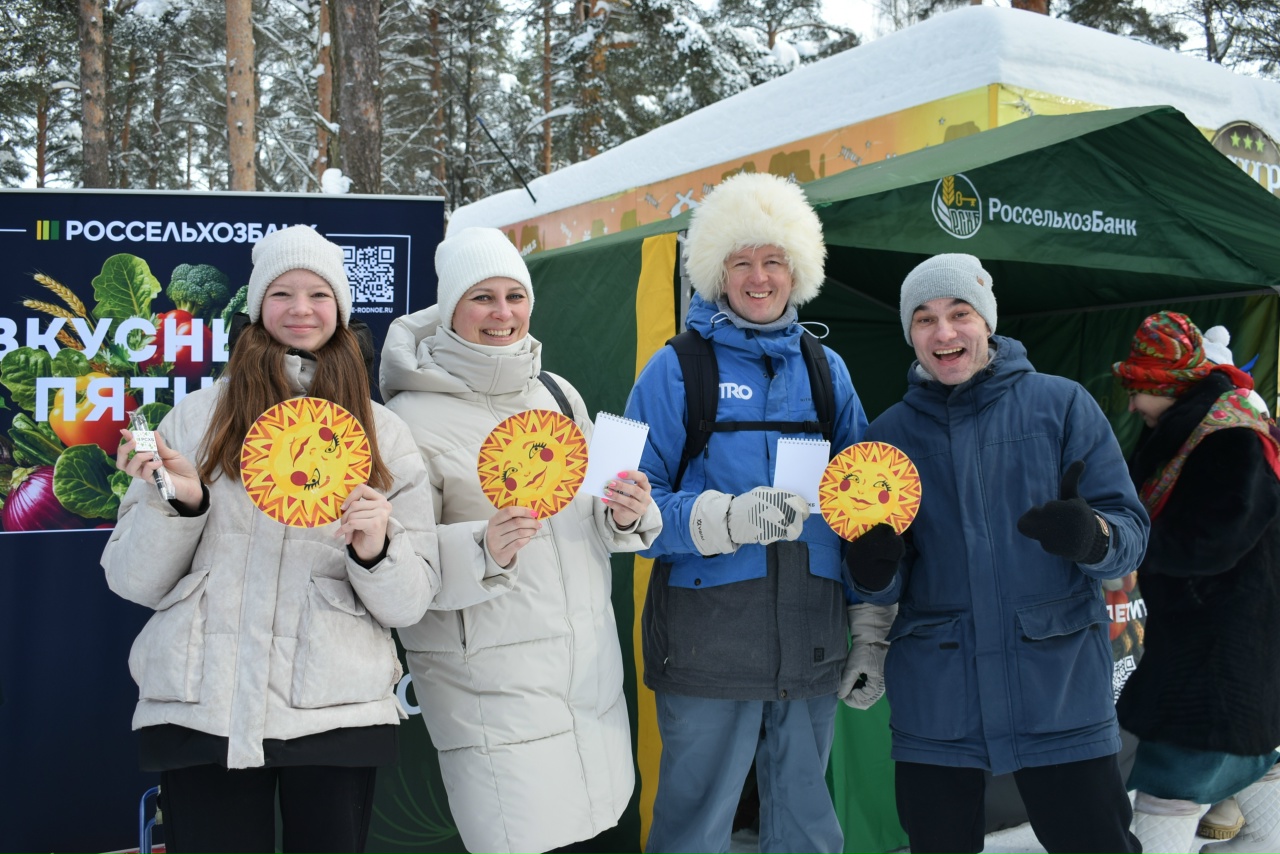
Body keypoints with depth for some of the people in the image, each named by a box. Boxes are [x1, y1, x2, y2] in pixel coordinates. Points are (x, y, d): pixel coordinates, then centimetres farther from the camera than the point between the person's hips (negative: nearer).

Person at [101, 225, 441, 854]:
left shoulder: (385, 434, 8)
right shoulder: (195, 416, 8)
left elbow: (411, 602, 4)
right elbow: (134, 582, 6)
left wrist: (375, 551, -16)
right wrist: (176, 503, -11)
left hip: (337, 715, 0)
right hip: (200, 712, 0)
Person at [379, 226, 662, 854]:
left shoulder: (560, 395, 8)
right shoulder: (412, 417, -9)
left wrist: (625, 517, -4)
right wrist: (483, 549, -26)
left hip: (589, 663, 5)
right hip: (490, 680, -5)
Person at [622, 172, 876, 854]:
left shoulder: (826, 370, 10)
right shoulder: (676, 370, -1)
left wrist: (871, 635, 9)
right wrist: (727, 518, -24)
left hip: (812, 645, 4)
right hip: (708, 639, -3)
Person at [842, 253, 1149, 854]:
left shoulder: (1061, 404, 0)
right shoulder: (889, 432, 5)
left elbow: (1130, 530, -3)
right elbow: (886, 589, 8)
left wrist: (1090, 535, -25)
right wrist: (873, 572, -15)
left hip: (1059, 687, -1)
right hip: (935, 698, 2)